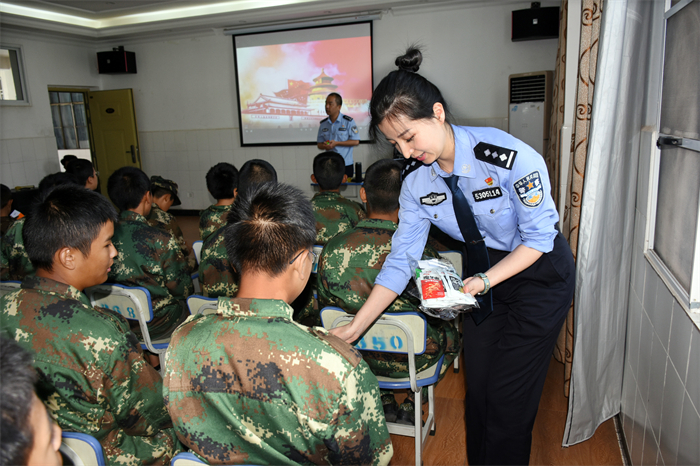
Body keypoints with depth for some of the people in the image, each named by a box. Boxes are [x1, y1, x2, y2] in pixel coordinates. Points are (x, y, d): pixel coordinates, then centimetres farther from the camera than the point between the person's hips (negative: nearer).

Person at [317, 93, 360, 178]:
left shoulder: (348, 121, -4)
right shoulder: (323, 124, 10)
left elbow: (356, 141, -8)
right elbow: (319, 144, 15)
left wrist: (336, 143, -15)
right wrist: (324, 146, -11)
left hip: (346, 165, -3)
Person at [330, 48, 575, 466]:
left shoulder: (509, 157, -29)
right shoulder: (417, 183, -12)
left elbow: (539, 237, -19)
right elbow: (401, 259, -10)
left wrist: (484, 281, -30)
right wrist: (355, 328, -14)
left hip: (540, 275, -5)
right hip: (485, 272, 5)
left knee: (509, 395, 1)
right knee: (477, 384, 13)